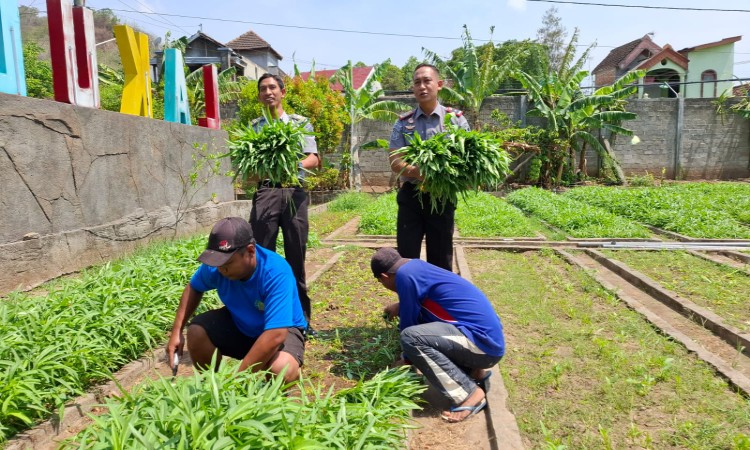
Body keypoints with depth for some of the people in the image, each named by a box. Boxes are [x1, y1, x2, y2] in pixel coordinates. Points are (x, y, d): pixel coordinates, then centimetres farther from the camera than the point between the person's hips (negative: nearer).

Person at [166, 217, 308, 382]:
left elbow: (275, 336, -40)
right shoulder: (215, 265, -18)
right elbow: (193, 288, 5)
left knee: (282, 370, -34)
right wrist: (177, 331, -8)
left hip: (281, 329, -5)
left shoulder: (276, 273, -35)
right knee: (196, 331, -19)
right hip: (239, 323, 5)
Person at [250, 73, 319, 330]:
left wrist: (295, 165, -19)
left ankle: (301, 316, 16)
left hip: (294, 192, -1)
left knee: (296, 256, 5)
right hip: (265, 192, 1)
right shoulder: (254, 127, 14)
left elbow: (313, 159, 2)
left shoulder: (300, 122, 11)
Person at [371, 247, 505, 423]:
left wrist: (407, 359, 12)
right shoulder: (419, 267, 14)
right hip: (489, 339, 10)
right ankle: (475, 372, 13)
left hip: (482, 341, -10)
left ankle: (469, 395, -11)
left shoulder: (405, 274, -12)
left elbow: (408, 324, -4)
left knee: (411, 337, -21)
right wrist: (401, 307, 46)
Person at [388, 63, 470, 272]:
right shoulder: (403, 122, 4)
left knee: (440, 258, 9)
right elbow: (395, 161, -4)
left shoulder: (456, 119, 1)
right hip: (411, 196, 1)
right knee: (406, 256, 4)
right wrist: (419, 172, -24)